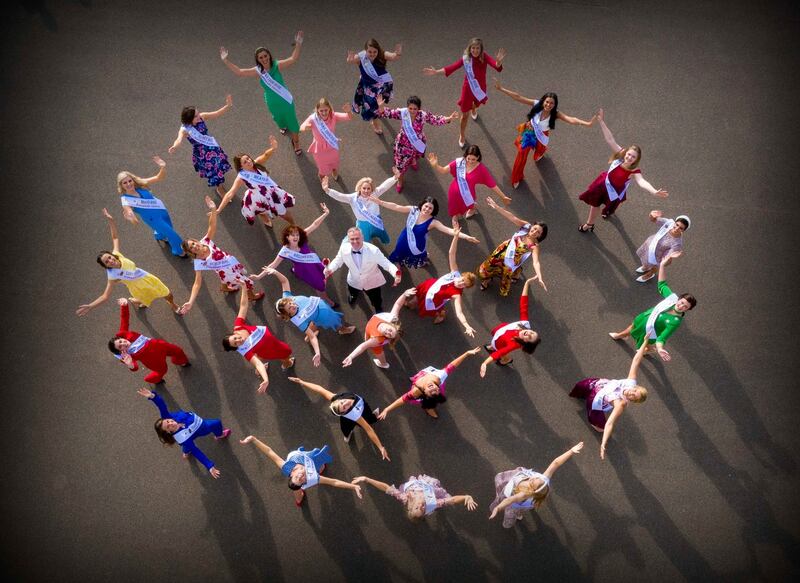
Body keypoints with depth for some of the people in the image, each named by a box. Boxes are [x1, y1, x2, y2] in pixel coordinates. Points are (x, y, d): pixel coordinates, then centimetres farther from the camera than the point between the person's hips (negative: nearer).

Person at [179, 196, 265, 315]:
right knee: (247, 282, 15)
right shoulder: (199, 262, -32)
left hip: (231, 262, 5)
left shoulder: (205, 241, -24)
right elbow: (197, 283, -34)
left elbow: (212, 227, -35)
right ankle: (251, 296, 49)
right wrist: (190, 302, -45)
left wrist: (214, 211, -54)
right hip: (226, 272, -5)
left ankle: (225, 288, 73)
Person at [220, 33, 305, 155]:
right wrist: (225, 60, -17)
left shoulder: (277, 65, -22)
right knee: (279, 119, 29)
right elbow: (238, 72, -11)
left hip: (286, 100, -3)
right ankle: (283, 126, 68)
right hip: (272, 102, 3)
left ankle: (296, 143, 34)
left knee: (292, 121, 10)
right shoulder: (258, 71, -14)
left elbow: (293, 59, -37)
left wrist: (298, 45, -52)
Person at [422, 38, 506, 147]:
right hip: (467, 89, -1)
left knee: (477, 103, 35)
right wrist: (436, 71, -34)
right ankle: (462, 136, 34)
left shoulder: (484, 57, -23)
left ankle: (473, 109, 75)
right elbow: (452, 67, -24)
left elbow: (496, 66, -38)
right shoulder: (465, 58, -20)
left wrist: (499, 62, -63)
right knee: (464, 115, 9)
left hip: (480, 88, 1)